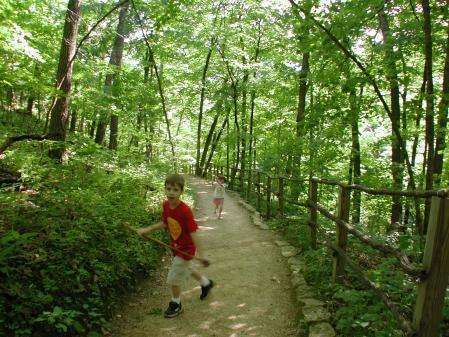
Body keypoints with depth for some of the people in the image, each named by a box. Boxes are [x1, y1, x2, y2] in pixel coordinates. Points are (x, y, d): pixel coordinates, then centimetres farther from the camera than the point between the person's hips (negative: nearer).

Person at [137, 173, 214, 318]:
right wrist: (147, 229, 1)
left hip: (186, 249, -7)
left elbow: (193, 233, -30)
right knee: (186, 269, 29)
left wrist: (200, 254, -35)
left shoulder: (185, 211, -31)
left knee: (173, 279, 4)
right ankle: (206, 283, 55)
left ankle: (176, 305, 32)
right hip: (176, 246, 7)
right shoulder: (165, 205, -10)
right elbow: (164, 223, 7)